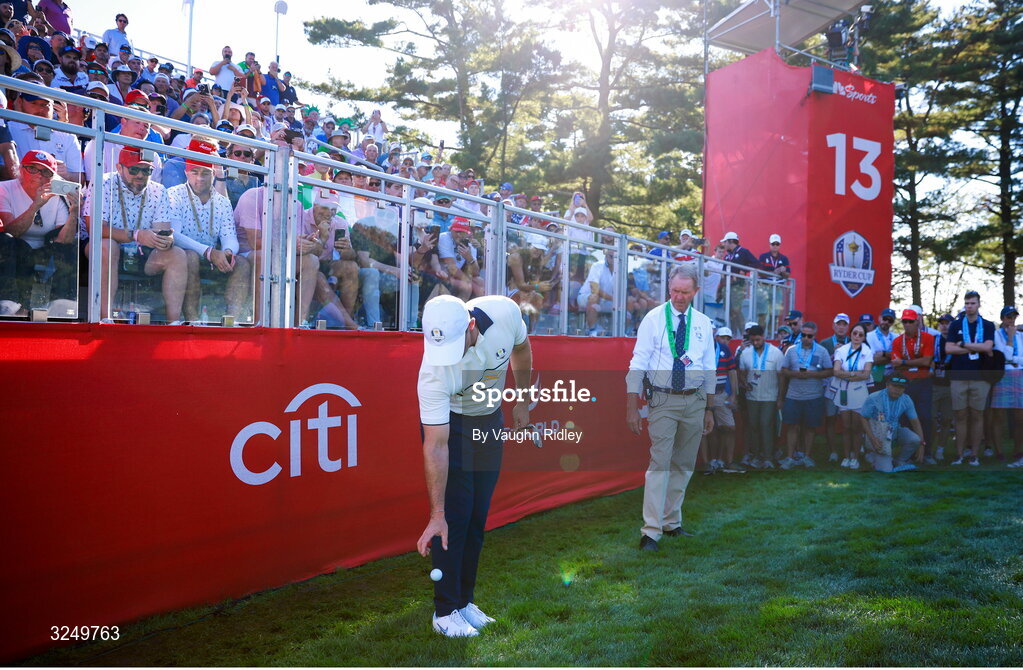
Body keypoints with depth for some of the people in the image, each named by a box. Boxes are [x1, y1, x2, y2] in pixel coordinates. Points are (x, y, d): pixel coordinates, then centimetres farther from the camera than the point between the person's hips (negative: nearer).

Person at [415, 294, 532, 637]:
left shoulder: (505, 312, -27)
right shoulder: (434, 372, -36)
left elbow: (521, 349, -1)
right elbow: (436, 446, -32)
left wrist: (522, 401, 5)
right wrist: (436, 514, -32)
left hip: (489, 420, 4)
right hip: (447, 422, -4)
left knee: (478, 518, 7)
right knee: (454, 516, -10)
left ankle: (464, 601, 20)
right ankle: (446, 611, 4)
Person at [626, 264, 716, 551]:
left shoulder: (704, 324, 8)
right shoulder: (654, 318, -4)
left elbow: (709, 369, 14)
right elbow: (638, 365, -7)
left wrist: (709, 409, 13)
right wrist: (632, 408, -11)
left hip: (695, 401, 5)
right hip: (663, 400, -4)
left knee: (684, 465, 12)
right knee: (660, 463, -10)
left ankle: (672, 523, 25)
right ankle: (651, 531, -5)